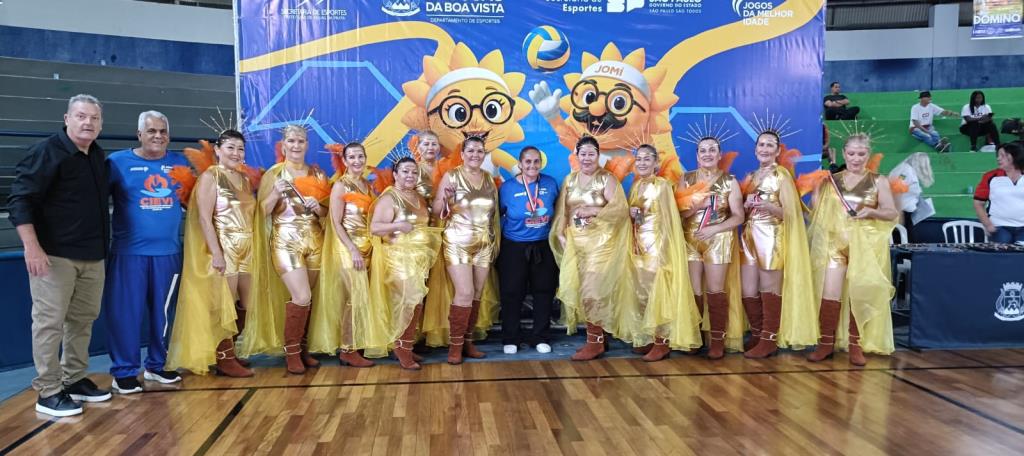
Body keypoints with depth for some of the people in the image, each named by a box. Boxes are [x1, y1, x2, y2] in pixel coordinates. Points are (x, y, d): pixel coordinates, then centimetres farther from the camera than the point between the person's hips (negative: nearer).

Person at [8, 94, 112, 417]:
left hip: (92, 256, 7)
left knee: (83, 319, 13)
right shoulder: (46, 152, -9)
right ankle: (48, 392, 5)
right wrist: (32, 247, -21)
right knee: (50, 322, -3)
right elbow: (20, 200, -14)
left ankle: (74, 380, 25)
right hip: (54, 254, -7)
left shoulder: (98, 156, 12)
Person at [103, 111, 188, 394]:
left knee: (162, 313, 12)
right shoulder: (118, 161, -1)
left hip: (168, 252, 3)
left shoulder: (180, 162, 9)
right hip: (128, 252, -3)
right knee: (125, 312, 0)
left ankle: (158, 365, 26)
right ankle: (124, 371, 11)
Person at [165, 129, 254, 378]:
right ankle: (225, 359, 7)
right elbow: (204, 218, -13)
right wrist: (216, 253, -20)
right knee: (224, 305, -2)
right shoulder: (210, 176, -7)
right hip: (223, 247, -7)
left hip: (245, 249, 7)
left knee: (243, 306, 8)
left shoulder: (245, 178, 14)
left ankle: (230, 352, 22)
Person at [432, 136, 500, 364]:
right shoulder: (451, 176, -4)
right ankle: (455, 344, 1)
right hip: (458, 242, -5)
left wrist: (496, 240, 14)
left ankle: (468, 340, 17)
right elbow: (436, 210, -5)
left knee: (477, 294, 6)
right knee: (464, 293, -11)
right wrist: (446, 199, -25)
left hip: (484, 244, 5)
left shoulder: (489, 178, 10)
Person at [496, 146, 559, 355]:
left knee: (544, 291, 10)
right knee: (512, 293, 3)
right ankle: (510, 339, 17)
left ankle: (540, 337, 24)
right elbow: (496, 215, 2)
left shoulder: (551, 183, -2)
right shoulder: (508, 187, -7)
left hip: (543, 247, 2)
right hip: (514, 248, -2)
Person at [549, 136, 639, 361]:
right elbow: (562, 211, 10)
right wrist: (561, 235, -2)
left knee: (593, 289, -8)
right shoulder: (570, 180, 12)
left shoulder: (606, 179, -4)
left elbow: (620, 208, -13)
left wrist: (592, 211, -17)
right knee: (578, 288, 4)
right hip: (576, 241, 5)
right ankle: (595, 336, 15)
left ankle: (595, 341, 3)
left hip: (600, 241, -5)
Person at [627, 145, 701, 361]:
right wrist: (630, 212, -4)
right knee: (642, 293, 7)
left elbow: (667, 219, -12)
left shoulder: (662, 185, -9)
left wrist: (663, 250, -18)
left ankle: (663, 343, 1)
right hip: (639, 245, 7)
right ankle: (650, 338, 15)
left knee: (658, 292, -5)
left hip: (657, 244, -7)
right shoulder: (636, 185, 13)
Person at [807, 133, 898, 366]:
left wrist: (872, 212, -15)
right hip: (835, 242, 1)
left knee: (859, 295, -1)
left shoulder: (879, 181, 4)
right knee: (830, 293, -7)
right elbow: (815, 209, 10)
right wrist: (817, 187, -3)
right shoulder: (830, 180, 9)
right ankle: (826, 343, 3)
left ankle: (855, 345, 9)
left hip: (865, 245, -1)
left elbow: (892, 214, 4)